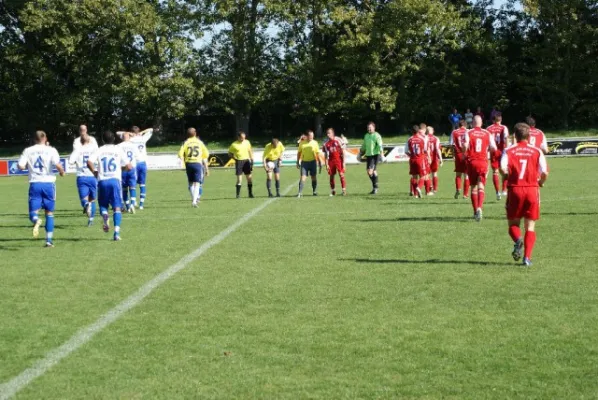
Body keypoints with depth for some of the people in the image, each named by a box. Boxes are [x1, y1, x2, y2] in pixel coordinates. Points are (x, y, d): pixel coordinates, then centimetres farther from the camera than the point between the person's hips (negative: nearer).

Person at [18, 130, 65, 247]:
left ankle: (36, 220, -34)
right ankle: (49, 240, 9)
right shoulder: (51, 150, 0)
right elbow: (57, 165, -15)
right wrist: (62, 172, 6)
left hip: (35, 184, 0)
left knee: (33, 211, 4)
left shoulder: (28, 151, 5)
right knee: (49, 212, 12)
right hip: (48, 183, 0)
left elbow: (21, 166, -3)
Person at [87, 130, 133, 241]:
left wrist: (94, 172, 7)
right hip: (115, 180, -1)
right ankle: (117, 231, -15)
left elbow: (89, 162, -10)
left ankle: (105, 217, -14)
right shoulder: (119, 150, 6)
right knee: (117, 207, -1)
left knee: (103, 204, 18)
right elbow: (129, 167, 1)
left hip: (102, 181, 1)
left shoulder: (99, 150, 7)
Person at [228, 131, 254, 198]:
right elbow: (230, 154, 4)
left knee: (249, 178, 3)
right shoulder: (234, 145, -6)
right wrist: (235, 158, -8)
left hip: (246, 161, 4)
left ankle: (250, 193, 13)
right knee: (239, 179, -5)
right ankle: (238, 194, 4)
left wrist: (252, 160, 8)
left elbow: (250, 151, 15)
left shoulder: (247, 142, 5)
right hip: (239, 162, -3)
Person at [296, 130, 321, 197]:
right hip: (304, 162, -1)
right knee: (303, 177, -8)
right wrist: (298, 162, 8)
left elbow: (317, 153, 6)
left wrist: (320, 163, 3)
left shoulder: (315, 143, 3)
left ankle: (315, 191, 20)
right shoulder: (302, 143, 3)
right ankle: (300, 192, -11)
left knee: (314, 177, 7)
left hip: (313, 161, 1)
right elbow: (299, 153, 11)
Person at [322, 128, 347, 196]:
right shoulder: (326, 143, 4)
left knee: (341, 174, -10)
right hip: (331, 160, 4)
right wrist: (326, 164, 3)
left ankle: (344, 190, -8)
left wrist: (343, 162, -8)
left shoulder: (338, 140, -6)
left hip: (339, 159, -4)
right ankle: (333, 191, 13)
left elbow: (343, 152, -4)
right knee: (331, 176, 4)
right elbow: (326, 155, 9)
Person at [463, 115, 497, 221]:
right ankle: (479, 207, -28)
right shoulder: (487, 134, 4)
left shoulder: (468, 133, -2)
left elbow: (465, 147, -15)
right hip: (483, 162, 0)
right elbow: (494, 148, 1)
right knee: (481, 186, -5)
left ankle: (476, 211, 13)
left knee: (474, 187, 10)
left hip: (472, 162, 0)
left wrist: (464, 152, 6)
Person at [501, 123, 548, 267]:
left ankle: (518, 240, -20)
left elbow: (503, 168, -16)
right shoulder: (537, 151, 3)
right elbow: (545, 172, -5)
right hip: (532, 190, 1)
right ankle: (527, 257, -5)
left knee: (513, 224, 12)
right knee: (530, 227, 7)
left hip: (515, 190, 0)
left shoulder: (509, 151, 1)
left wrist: (507, 176, 6)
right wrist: (541, 182, 16)